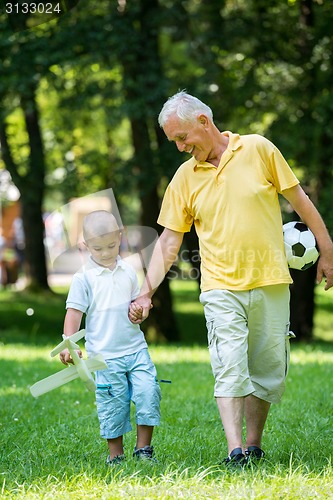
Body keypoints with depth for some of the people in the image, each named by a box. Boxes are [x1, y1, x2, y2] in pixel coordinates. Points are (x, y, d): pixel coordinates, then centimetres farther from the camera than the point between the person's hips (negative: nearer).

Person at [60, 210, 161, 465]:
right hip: (105, 355, -3)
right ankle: (116, 456, 14)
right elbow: (74, 312, -5)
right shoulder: (83, 278, -4)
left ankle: (143, 449, 7)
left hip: (136, 348, 3)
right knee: (113, 405, 0)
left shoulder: (128, 271, 9)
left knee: (148, 392, -7)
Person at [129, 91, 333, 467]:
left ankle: (254, 445, 16)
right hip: (221, 288, 0)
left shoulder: (258, 150, -1)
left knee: (268, 369, 5)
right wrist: (146, 293, -1)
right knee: (229, 368, -13)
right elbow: (168, 241, 5)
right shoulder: (184, 178, 4)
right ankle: (235, 450, -16)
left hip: (271, 283, 0)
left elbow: (299, 200, 5)